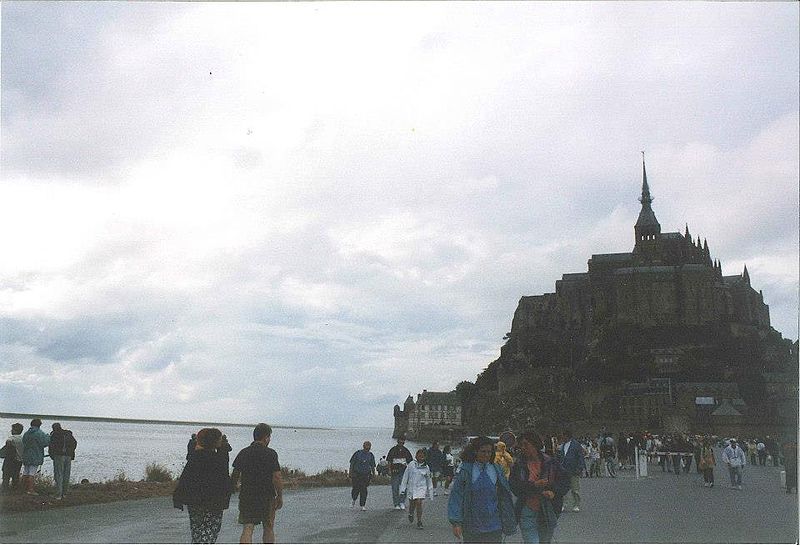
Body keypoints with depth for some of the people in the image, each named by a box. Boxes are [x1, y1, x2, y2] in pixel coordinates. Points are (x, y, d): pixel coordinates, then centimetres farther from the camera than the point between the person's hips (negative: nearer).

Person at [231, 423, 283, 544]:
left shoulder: (243, 452, 3)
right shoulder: (270, 454, -11)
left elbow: (235, 476, 7)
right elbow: (276, 477, -13)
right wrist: (280, 497, -4)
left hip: (246, 496, 3)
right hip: (267, 497, -3)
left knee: (247, 529, 1)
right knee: (268, 529, 15)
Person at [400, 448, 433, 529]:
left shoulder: (426, 467, 1)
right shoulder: (411, 465, -4)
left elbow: (429, 480, 11)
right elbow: (405, 476, 1)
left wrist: (430, 492, 11)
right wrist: (403, 488, 1)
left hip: (421, 487, 0)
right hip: (411, 487, 1)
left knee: (419, 503, -14)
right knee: (412, 504, 11)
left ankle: (419, 522, -2)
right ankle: (411, 514, 45)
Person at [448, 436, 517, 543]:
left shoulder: (497, 470, 6)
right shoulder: (466, 471, -4)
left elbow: (505, 498, 10)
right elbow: (456, 496, -6)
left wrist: (509, 522, 10)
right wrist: (456, 522, -12)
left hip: (494, 527, 2)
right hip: (471, 526, -2)